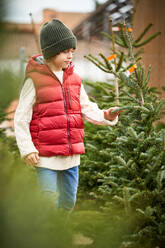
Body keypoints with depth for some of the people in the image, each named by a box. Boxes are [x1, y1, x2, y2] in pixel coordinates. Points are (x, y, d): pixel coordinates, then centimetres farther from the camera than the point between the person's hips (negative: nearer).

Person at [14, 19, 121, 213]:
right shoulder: (35, 80, -8)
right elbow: (21, 118, -7)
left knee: (68, 202, 13)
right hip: (46, 157, -5)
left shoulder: (73, 79, 9)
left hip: (72, 155, 6)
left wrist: (105, 116, -15)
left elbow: (87, 109, 6)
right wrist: (27, 149, -15)